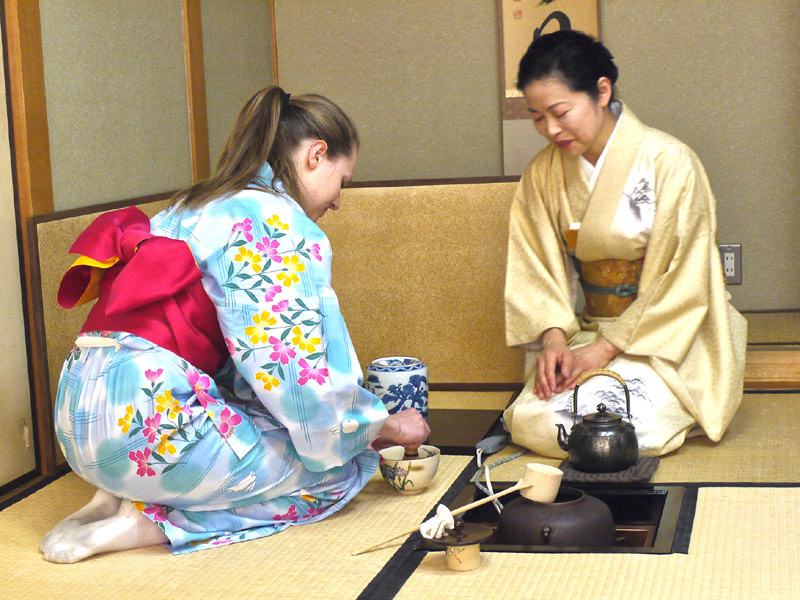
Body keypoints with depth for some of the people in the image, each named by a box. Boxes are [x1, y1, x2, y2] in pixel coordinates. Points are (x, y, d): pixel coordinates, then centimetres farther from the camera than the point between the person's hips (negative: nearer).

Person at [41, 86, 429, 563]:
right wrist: (385, 425, 6)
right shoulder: (281, 225, -8)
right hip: (152, 419, -9)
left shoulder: (192, 207, 21)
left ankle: (124, 494, 6)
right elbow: (299, 376, -12)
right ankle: (150, 522, -7)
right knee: (345, 466, 4)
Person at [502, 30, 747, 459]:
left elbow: (681, 284, -14)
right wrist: (553, 338, -15)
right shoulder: (543, 175, 2)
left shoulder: (668, 162, -14)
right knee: (530, 421, -20)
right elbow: (535, 270, 3)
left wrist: (605, 349, -18)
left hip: (668, 338, -4)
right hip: (585, 330, 4)